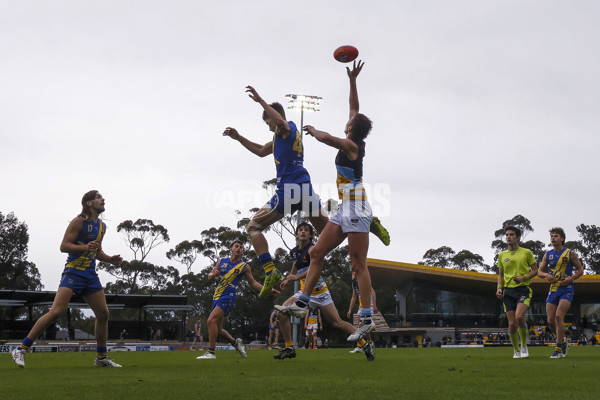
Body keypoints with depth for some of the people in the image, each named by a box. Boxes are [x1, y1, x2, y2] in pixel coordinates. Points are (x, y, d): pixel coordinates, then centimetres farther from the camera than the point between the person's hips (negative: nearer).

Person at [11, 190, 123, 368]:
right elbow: (63, 246, -12)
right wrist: (84, 247, -25)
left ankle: (101, 357, 21)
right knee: (57, 311, -18)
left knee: (103, 314, 6)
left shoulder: (101, 226, 16)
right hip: (73, 272, -8)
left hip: (91, 276, 8)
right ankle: (21, 349, -13)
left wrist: (110, 259, 9)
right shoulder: (79, 221, -7)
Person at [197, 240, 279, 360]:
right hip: (217, 297, 6)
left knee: (211, 320, -24)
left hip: (228, 297, -6)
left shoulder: (244, 266, 5)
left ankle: (211, 352, -22)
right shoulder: (221, 261, 14)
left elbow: (253, 283, 14)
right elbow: (209, 276, 15)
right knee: (217, 329, 6)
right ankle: (235, 342, 32)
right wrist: (213, 274, -9)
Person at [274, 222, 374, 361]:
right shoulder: (294, 252, 8)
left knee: (337, 322, -6)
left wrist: (297, 277, -41)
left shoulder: (312, 248, -15)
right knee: (282, 312, -11)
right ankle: (289, 348, 0)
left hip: (319, 291, -6)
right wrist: (287, 280, 20)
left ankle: (366, 345, 7)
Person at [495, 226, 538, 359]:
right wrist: (499, 288, 1)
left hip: (523, 289, -3)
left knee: (519, 316, -24)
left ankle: (524, 345, -3)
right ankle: (516, 350, 16)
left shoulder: (526, 252, 3)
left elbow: (535, 270, 6)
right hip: (508, 291, 3)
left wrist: (524, 277, -11)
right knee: (512, 324, -2)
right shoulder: (502, 255, 12)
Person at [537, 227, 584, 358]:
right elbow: (539, 271, 14)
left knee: (559, 316, -20)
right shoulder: (548, 255, 10)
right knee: (550, 320, -1)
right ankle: (563, 342, 24)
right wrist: (546, 275, -8)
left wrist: (571, 279, -11)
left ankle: (559, 349, -13)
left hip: (566, 289, -5)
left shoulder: (570, 253, 0)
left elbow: (580, 270, 6)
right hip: (553, 289, 5)